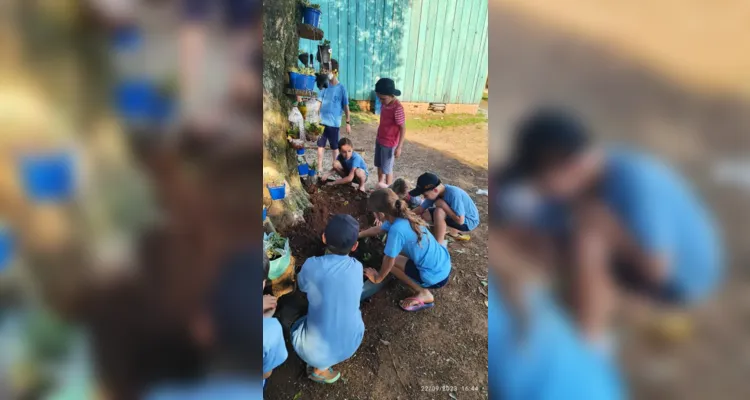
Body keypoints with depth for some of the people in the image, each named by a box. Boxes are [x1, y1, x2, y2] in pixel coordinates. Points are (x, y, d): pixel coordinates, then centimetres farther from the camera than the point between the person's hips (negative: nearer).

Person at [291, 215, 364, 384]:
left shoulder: (312, 265, -18)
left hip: (317, 350, 0)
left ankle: (321, 368, 17)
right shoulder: (357, 267, -9)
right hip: (352, 344, 1)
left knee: (296, 327, 29)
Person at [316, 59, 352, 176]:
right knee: (320, 144, 8)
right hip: (322, 121, 4)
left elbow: (346, 106, -4)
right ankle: (319, 167, 19)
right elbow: (320, 102, 9)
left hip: (334, 123, -4)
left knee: (335, 146, 9)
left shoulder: (341, 88, -7)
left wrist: (348, 123, -4)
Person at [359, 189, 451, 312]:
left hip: (436, 277, -8)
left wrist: (378, 277, 3)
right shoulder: (403, 215, -1)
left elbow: (389, 261, -15)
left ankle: (423, 293, 3)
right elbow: (378, 229, 17)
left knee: (389, 257, -5)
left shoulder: (397, 229, -28)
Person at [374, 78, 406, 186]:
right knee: (379, 165, 19)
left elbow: (403, 128, -21)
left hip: (389, 143, -8)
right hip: (379, 140, 8)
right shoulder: (385, 103, 0)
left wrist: (399, 147, -20)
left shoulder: (397, 108, -25)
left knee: (387, 169, 4)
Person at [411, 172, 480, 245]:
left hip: (469, 221, -8)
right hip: (456, 215, 8)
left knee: (438, 212, -31)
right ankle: (453, 231, 13)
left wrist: (443, 205, -31)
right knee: (425, 215, -2)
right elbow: (420, 209, -5)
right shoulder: (434, 193, -13)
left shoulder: (453, 194, -34)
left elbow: (460, 220, -34)